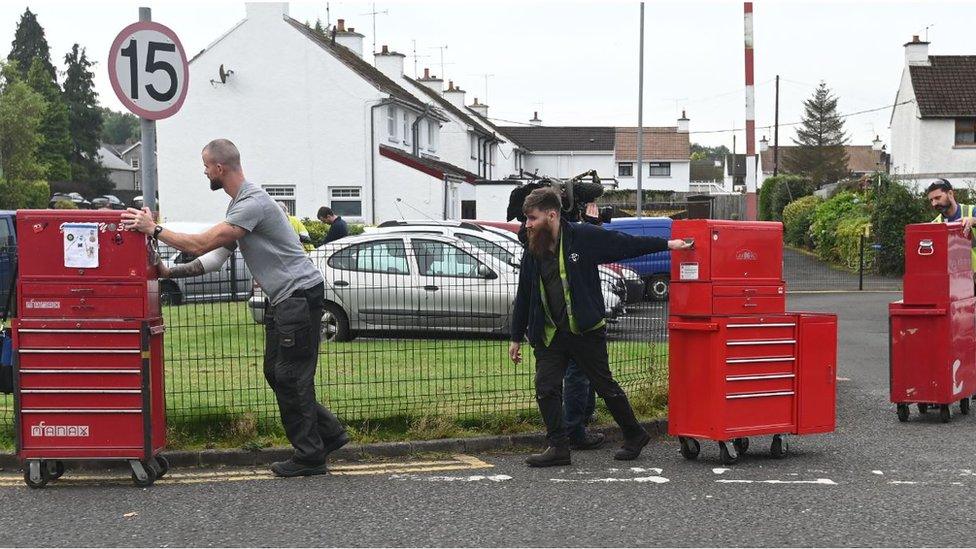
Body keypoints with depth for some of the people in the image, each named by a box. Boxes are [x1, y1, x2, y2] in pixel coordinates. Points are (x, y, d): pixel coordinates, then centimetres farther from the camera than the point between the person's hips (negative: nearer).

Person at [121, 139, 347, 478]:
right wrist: (172, 272, 9)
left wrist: (154, 229, -16)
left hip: (301, 294, -11)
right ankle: (329, 433, 18)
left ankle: (310, 456, 1)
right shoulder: (239, 203, 16)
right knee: (277, 373, 14)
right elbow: (217, 254, 17)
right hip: (284, 298, 11)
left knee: (290, 377, -6)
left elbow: (201, 245, -24)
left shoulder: (252, 204, -21)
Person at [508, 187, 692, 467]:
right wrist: (516, 337, 15)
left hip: (586, 331, -4)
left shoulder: (584, 237, -9)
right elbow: (524, 297, 13)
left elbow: (627, 244, 0)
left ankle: (635, 435, 24)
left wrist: (667, 244, 4)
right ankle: (558, 447, 6)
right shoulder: (533, 253, 6)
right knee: (546, 389, -3)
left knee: (605, 386, 6)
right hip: (549, 336, 5)